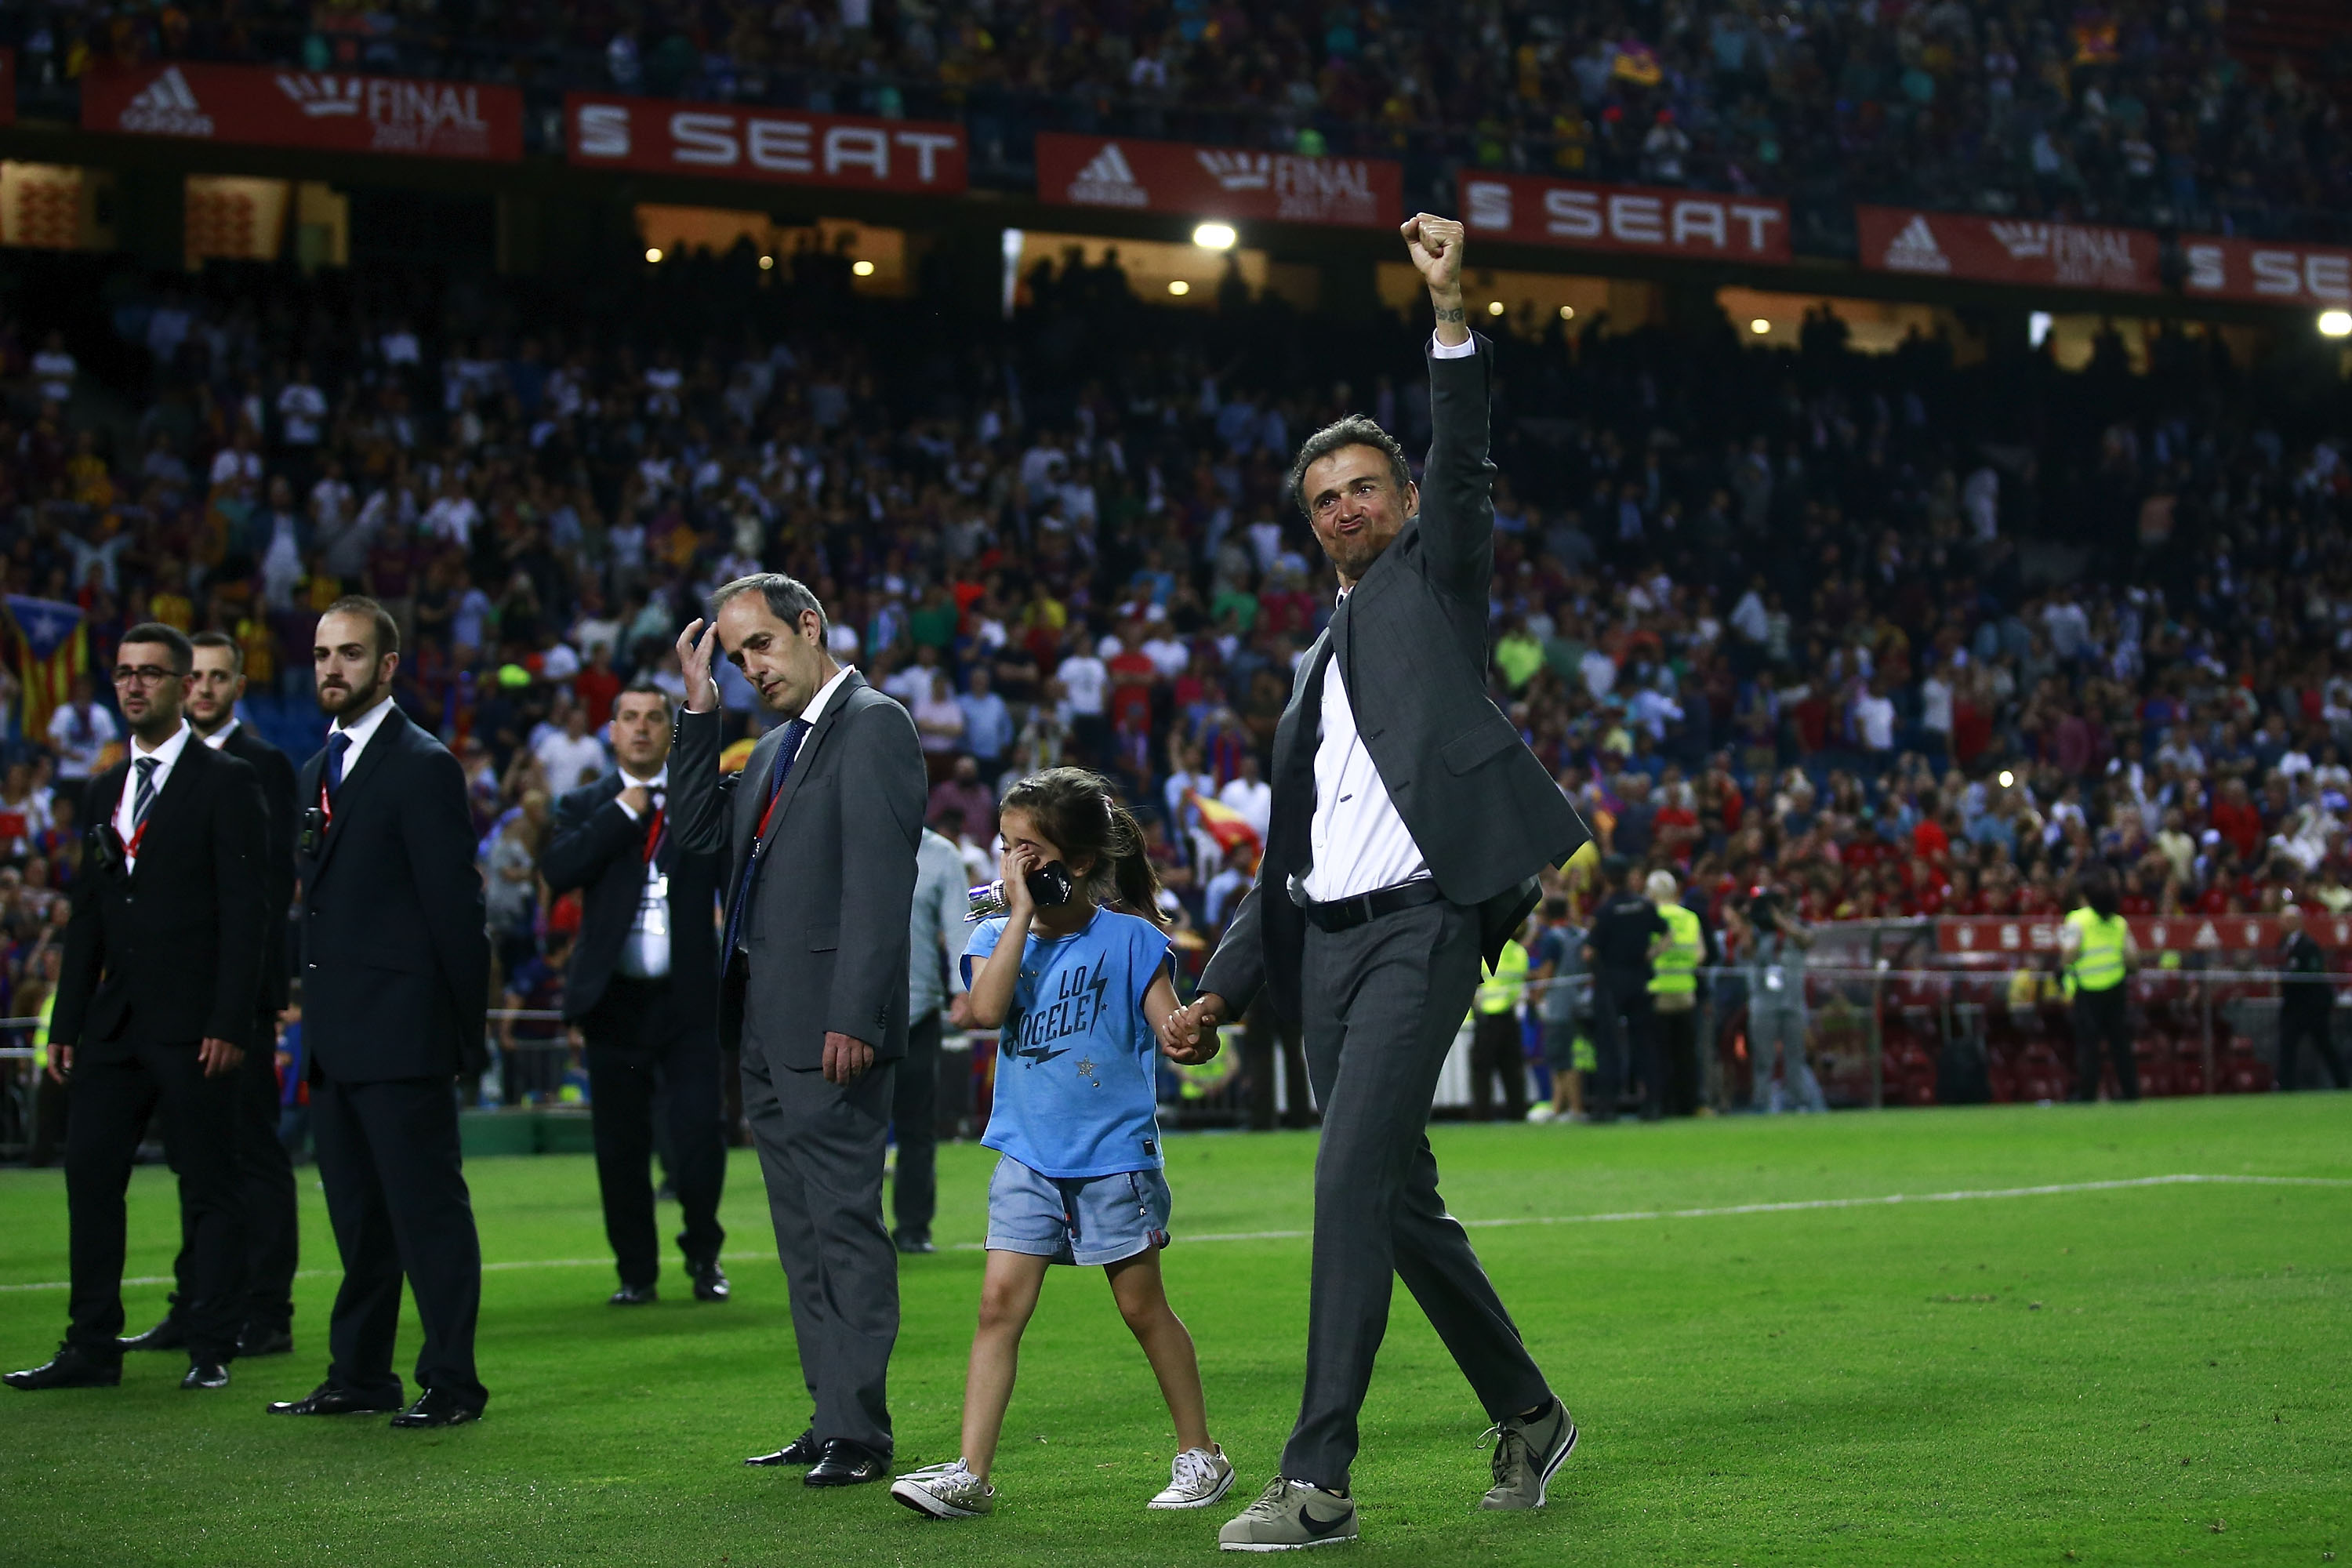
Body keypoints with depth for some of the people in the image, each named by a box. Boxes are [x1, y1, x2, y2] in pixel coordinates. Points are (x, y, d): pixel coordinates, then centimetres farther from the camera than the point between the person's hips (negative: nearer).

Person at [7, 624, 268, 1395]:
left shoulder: (227, 782, -4)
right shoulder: (104, 792, 16)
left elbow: (244, 907, -10)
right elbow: (87, 917, 18)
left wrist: (229, 1024, -16)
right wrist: (66, 1023, 13)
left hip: (194, 1028, -6)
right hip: (114, 1026, 6)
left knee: (209, 1190, 0)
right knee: (89, 1179, 4)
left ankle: (211, 1351, 6)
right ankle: (92, 1350, 10)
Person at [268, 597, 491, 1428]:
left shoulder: (423, 767, -9)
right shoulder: (317, 772, 17)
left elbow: (455, 906, -12)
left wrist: (466, 1029, -13)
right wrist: (314, 1013, 12)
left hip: (402, 1033, -8)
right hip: (337, 1038, 9)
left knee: (428, 1207, -5)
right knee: (356, 1213, 13)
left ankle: (451, 1381, 0)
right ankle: (360, 1374, 20)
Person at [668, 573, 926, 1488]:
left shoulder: (872, 725, -9)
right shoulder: (776, 745, 20)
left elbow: (880, 879, -16)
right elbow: (698, 831, 17)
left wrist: (855, 1018, -22)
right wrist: (699, 708, 10)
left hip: (828, 1026, -9)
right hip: (766, 1030, 9)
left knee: (844, 1223, -7)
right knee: (802, 1233, 11)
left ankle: (860, 1432, -5)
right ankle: (830, 1421, 16)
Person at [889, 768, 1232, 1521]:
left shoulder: (1126, 937, -4)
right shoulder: (996, 936, 5)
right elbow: (987, 1009, -14)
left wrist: (1196, 1038, -31)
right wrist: (1022, 914, -13)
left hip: (1114, 1154, -3)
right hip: (1029, 1155, 3)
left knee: (1143, 1306, 5)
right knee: (1001, 1302, -5)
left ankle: (1200, 1454, 19)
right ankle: (970, 1473, -5)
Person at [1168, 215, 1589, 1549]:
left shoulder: (1437, 578, 10)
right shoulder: (1316, 670, 25)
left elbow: (1463, 467, -9)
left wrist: (1453, 311, -21)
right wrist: (1223, 990, 16)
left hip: (1423, 923, -8)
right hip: (1327, 942, 8)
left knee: (1354, 1177, -18)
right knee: (1402, 1202, 10)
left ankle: (1319, 1479, -20)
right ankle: (1529, 1416, 27)